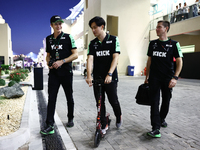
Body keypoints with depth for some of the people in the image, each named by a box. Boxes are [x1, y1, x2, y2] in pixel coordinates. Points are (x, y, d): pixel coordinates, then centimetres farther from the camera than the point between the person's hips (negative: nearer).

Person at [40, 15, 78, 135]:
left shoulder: (68, 37, -3)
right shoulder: (49, 39, 11)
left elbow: (75, 54, -8)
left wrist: (62, 61, -18)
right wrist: (49, 63, -2)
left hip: (66, 72, -3)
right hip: (54, 72, 3)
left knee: (69, 97, 10)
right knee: (51, 98, -3)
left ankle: (70, 119, 30)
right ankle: (50, 125, 3)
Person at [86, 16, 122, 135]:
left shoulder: (113, 40, -3)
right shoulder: (92, 43, 7)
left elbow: (115, 58, -14)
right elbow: (90, 59, -6)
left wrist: (109, 74, -26)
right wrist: (89, 76, -21)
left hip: (111, 77, -3)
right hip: (97, 78, 4)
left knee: (113, 101, 2)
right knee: (100, 103, 7)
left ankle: (118, 117, 35)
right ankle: (104, 125, 23)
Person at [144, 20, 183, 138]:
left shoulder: (174, 44, -1)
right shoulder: (152, 43, 8)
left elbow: (179, 62, -4)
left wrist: (175, 78, -16)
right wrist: (147, 77, 11)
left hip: (167, 79, -1)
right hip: (154, 78, 1)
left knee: (166, 101, 11)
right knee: (154, 102, -5)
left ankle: (162, 119, 37)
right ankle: (156, 128, -2)